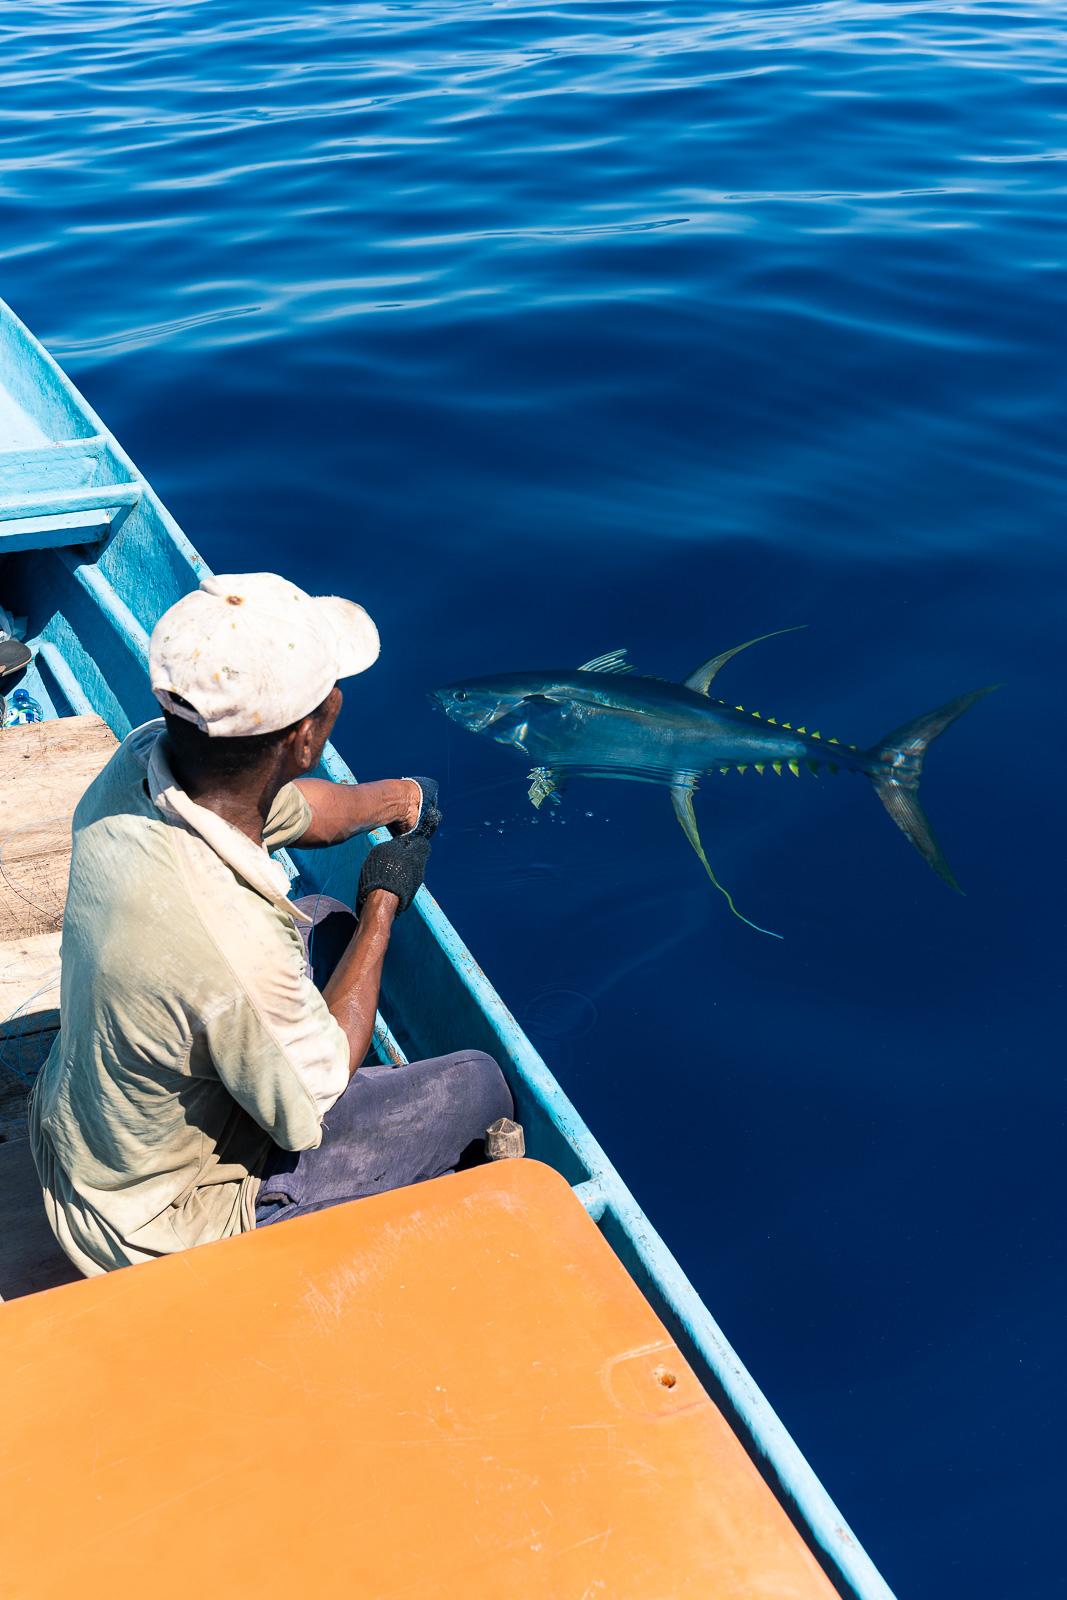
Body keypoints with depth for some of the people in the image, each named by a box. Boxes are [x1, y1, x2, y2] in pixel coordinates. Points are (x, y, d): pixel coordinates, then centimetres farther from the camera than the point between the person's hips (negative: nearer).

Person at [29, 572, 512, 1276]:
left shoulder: (139, 761, -21)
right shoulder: (234, 950, -43)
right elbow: (312, 1101, -19)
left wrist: (398, 796, 22)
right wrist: (383, 906, -11)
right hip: (167, 1224, -7)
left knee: (325, 923, 19)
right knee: (477, 1082, 3)